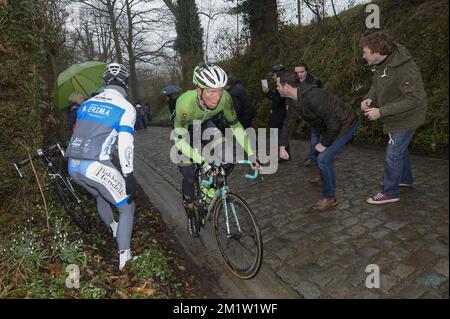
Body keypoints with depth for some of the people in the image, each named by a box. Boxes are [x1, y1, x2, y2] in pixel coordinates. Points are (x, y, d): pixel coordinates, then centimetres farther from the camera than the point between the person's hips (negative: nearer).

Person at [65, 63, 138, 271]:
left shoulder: (88, 103, 16)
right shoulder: (126, 108, -4)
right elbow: (125, 144, -13)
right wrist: (128, 176, -11)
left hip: (73, 167, 8)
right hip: (96, 167, -7)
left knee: (101, 196, 33)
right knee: (127, 207, 8)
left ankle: (112, 229, 54)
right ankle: (124, 258, 9)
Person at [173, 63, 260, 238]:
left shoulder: (224, 98, -31)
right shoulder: (186, 103, -41)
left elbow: (235, 126, -18)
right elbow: (179, 141, -34)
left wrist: (251, 154, -23)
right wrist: (202, 162, -45)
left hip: (204, 125, 3)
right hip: (184, 130, -3)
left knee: (227, 157, -20)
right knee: (189, 175, -3)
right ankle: (190, 214, 23)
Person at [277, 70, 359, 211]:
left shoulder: (313, 97, -36)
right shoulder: (294, 99, -6)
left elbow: (333, 124, -32)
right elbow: (288, 122, 3)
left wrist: (324, 144, -19)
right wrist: (282, 146, -1)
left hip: (346, 124, -10)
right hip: (331, 124, 10)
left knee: (324, 158, -16)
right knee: (318, 148, 26)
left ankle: (329, 197, 2)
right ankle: (324, 177, 53)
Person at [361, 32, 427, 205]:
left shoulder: (405, 68, -31)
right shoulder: (380, 64, -6)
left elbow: (415, 99, -31)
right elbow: (376, 84, 9)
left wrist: (381, 112, -34)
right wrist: (369, 98, -14)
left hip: (405, 118, -9)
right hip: (394, 116, 9)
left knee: (393, 154, -2)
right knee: (400, 148, 25)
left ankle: (390, 192, 15)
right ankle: (406, 178, 47)